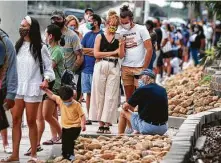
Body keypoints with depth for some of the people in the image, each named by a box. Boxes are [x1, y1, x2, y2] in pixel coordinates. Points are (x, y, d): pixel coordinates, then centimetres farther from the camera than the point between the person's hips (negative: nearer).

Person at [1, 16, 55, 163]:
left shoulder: (40, 48, -3)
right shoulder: (18, 46, 10)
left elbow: (48, 68, -2)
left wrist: (46, 80, -19)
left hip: (32, 89, -4)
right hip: (17, 88, 4)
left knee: (31, 121, 0)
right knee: (16, 120, 2)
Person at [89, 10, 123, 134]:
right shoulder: (100, 37, 7)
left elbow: (121, 55, 3)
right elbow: (96, 54, -2)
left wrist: (121, 43, -10)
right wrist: (112, 52, -4)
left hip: (114, 68, 0)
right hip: (101, 66, 0)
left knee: (111, 96, -3)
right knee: (99, 95, -1)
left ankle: (107, 124, -1)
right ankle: (100, 124, 4)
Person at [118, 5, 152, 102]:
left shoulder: (141, 29, -4)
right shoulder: (120, 31, 7)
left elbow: (149, 49, -7)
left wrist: (145, 68, -8)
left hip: (139, 68, -4)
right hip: (126, 68, 4)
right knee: (128, 96, 9)